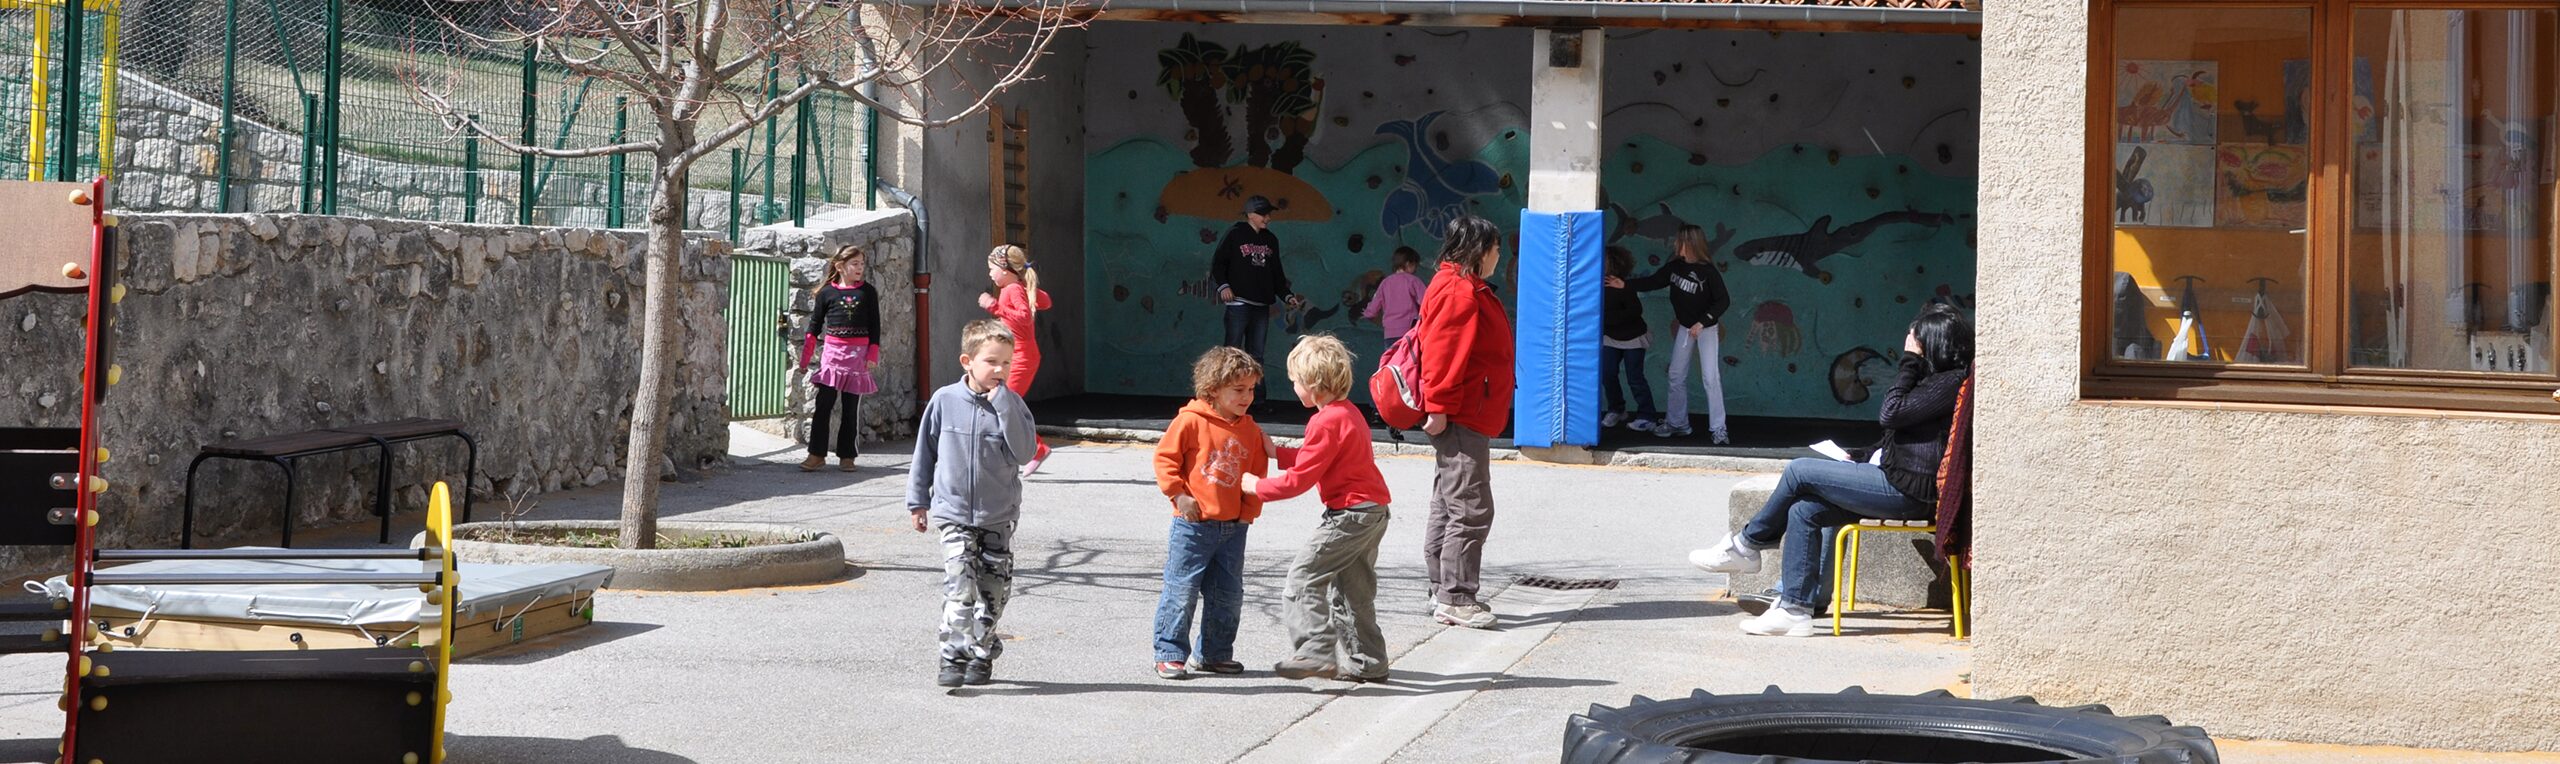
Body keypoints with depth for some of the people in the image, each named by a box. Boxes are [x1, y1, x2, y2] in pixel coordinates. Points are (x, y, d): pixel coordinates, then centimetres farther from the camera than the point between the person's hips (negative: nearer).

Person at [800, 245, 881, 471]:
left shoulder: (867, 292, 4)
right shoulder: (826, 292, 2)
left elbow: (875, 326, 6)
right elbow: (815, 324, 8)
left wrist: (872, 356, -1)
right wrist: (806, 356, 7)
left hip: (858, 353, 1)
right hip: (832, 351, -1)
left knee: (851, 408, 4)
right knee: (824, 404, -3)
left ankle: (847, 456, 11)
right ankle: (816, 454, 0)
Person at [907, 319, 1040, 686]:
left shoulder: (1011, 405, -2)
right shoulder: (945, 401, -3)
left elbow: (1023, 450, -17)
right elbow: (925, 452, 7)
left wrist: (1002, 402, -20)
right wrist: (918, 500, 8)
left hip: (999, 517, 2)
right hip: (954, 513, -2)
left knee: (993, 591, 8)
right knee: (959, 586, -15)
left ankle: (981, 655, 22)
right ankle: (954, 656, -17)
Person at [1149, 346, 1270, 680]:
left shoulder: (1250, 430, 7)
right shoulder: (1191, 421, -9)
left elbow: (1258, 472, 14)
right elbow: (1165, 457, -6)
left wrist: (1250, 510, 5)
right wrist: (1179, 494, -11)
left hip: (1234, 526, 6)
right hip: (1193, 524, -5)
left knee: (1228, 594, 10)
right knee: (1181, 590, -4)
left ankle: (1214, 654, 23)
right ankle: (1170, 653, 4)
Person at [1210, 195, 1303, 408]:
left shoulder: (1271, 240, 16)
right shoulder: (1235, 235, 0)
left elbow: (1277, 273, 21)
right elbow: (1218, 262, -1)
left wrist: (1287, 295, 11)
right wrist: (1223, 285, -14)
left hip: (1262, 305, 6)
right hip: (1239, 302, -5)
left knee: (1256, 354, 8)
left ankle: (1256, 397, 9)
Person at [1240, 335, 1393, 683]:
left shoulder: (1326, 422, -17)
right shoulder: (1347, 412, 14)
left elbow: (1300, 479, -16)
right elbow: (1313, 459, 22)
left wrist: (1257, 486, -5)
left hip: (1351, 513, -10)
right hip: (1372, 511, 10)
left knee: (1305, 576, -8)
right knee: (1352, 589, 17)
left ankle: (1316, 652, -15)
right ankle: (1365, 661, 20)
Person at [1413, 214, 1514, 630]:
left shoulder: (1467, 289, 19)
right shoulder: (1458, 292, -15)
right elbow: (1442, 353, -21)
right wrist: (1439, 408, -22)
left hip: (1465, 419, 11)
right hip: (1460, 420, -11)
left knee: (1448, 509, 14)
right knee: (1471, 510, -10)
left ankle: (1445, 593, 21)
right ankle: (1454, 599, -8)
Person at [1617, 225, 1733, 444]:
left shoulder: (1708, 271, -21)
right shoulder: (1675, 267, -3)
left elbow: (1723, 300, -21)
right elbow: (1653, 282, 6)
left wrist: (1702, 322, -26)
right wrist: (1625, 284, -3)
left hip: (1707, 329, -6)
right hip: (1685, 327, 6)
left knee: (1710, 377, -11)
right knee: (1677, 376, 10)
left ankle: (1718, 428, -7)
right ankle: (1677, 423, 22)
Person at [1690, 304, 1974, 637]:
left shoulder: (1953, 382, -13)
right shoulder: (1945, 379, 20)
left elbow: (1891, 413, -18)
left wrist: (1910, 361, -10)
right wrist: (1865, 458, 13)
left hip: (1909, 491, -10)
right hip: (1901, 484, 10)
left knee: (1800, 471, -8)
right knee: (1803, 510, 2)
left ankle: (1747, 545, 10)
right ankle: (1795, 609, -1)